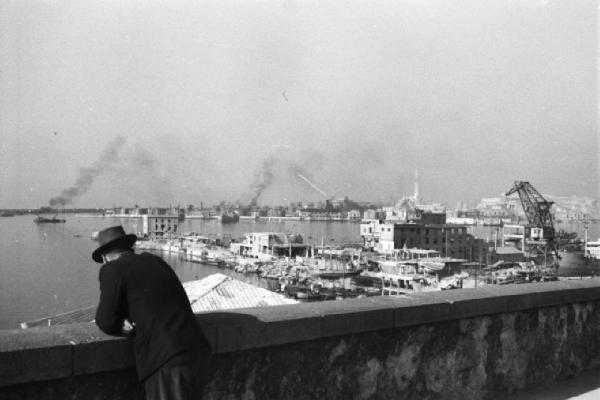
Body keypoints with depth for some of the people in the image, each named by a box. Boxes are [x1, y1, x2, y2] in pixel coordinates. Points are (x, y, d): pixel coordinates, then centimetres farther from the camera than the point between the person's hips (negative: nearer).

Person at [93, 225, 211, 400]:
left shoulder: (112, 269, 1)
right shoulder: (155, 261, 22)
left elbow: (107, 322, -2)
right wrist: (135, 324, 15)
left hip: (167, 360, -8)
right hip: (196, 353, 8)